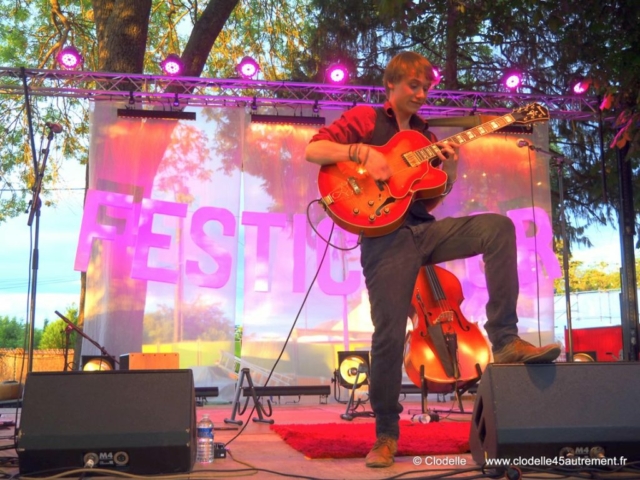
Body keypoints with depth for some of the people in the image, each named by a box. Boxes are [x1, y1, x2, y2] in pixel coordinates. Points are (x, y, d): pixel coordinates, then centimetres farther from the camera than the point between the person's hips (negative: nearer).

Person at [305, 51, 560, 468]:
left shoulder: (425, 135, 23)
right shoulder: (365, 118, 9)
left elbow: (441, 192, 18)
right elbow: (313, 150, -2)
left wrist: (451, 166, -2)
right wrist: (364, 152, -14)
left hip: (425, 228, 5)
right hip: (386, 235, -5)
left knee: (498, 227, -19)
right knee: (390, 335, -8)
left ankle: (505, 341, -20)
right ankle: (386, 434, 10)